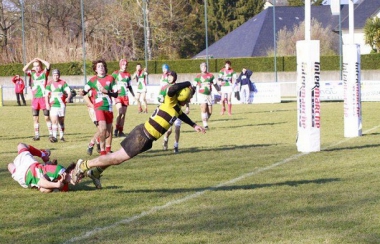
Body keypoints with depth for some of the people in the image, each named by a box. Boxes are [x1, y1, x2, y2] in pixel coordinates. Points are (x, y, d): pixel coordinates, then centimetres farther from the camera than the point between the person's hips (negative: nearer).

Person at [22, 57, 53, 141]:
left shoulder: (44, 72, 1)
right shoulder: (32, 73, 9)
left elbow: (48, 65, -17)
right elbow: (24, 69, -6)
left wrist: (40, 60, -6)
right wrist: (32, 61, -5)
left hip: (43, 98, -4)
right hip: (35, 98, 4)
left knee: (47, 117, -2)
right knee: (35, 118, 6)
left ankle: (51, 134, 2)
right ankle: (36, 135, 12)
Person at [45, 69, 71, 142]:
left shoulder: (63, 83, 1)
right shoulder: (50, 84, 7)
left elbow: (69, 92, -4)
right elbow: (46, 94, 8)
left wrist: (67, 98, -18)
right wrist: (47, 103, -3)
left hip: (61, 105, 0)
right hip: (53, 105, 0)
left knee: (61, 122, 8)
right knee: (54, 121, -11)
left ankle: (61, 136, 19)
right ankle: (54, 137, -12)